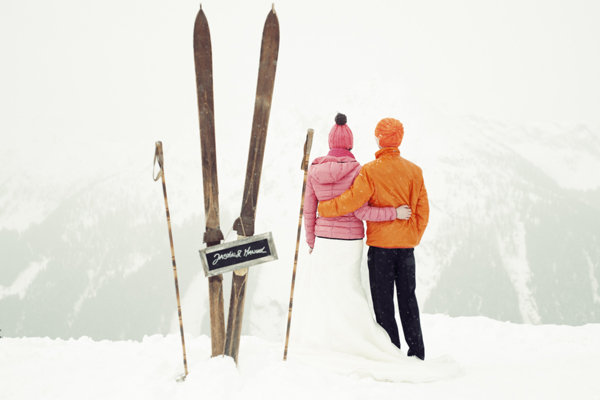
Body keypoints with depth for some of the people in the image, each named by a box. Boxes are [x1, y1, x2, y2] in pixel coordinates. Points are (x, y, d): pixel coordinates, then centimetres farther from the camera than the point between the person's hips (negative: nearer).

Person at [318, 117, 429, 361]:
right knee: (408, 299, 12)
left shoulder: (370, 171, -10)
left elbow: (352, 200, -17)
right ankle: (417, 352, 14)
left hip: (380, 244, -4)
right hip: (406, 244, 4)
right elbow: (422, 211, 7)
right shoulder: (414, 171, 5)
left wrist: (322, 208, -4)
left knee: (383, 301, 4)